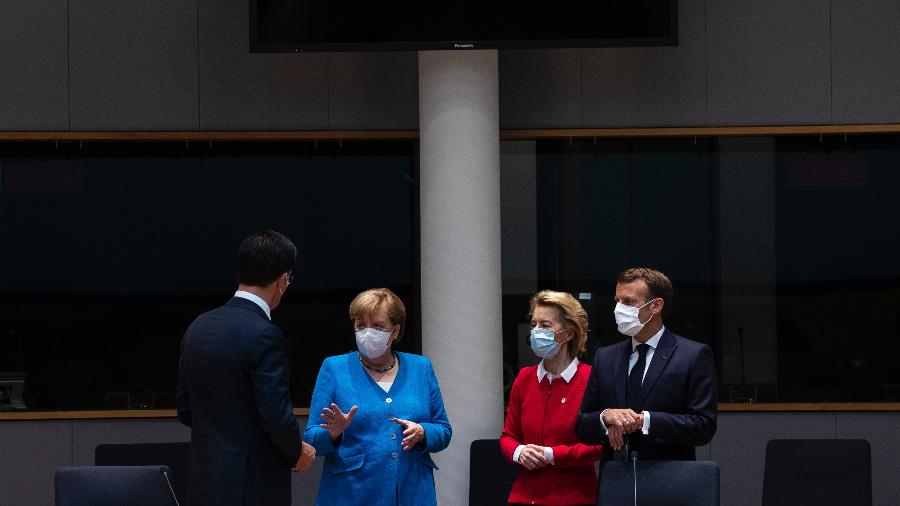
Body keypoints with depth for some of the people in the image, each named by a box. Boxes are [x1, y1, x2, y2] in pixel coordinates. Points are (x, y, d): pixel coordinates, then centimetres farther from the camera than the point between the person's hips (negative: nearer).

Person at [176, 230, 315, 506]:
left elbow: (185, 409, 13)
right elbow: (277, 415, -17)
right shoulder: (264, 336, -16)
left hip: (206, 483, 8)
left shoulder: (198, 327, 8)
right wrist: (298, 453, 1)